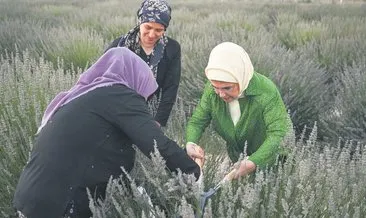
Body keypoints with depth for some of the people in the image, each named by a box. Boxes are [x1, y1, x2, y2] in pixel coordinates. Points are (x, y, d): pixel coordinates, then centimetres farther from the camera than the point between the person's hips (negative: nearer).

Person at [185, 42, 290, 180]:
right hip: (236, 158, 4)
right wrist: (191, 143, -33)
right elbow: (196, 121, -11)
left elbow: (278, 134, -36)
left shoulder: (267, 93, -33)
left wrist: (253, 162, -49)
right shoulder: (211, 89, -18)